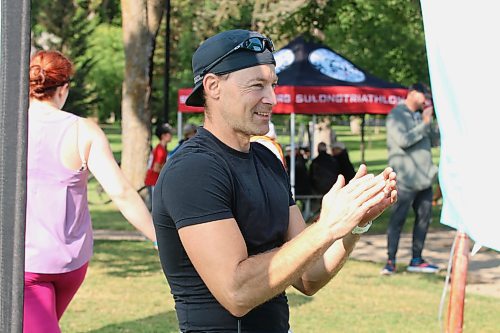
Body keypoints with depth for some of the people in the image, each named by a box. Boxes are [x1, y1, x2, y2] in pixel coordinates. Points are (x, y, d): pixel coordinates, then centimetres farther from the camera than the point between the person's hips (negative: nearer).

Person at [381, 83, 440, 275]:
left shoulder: (418, 116, 18)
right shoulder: (396, 115, -6)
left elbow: (432, 140, 15)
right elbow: (403, 140, -20)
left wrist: (430, 123, 1)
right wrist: (424, 124, -15)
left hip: (423, 178, 8)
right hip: (405, 178, -8)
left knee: (424, 217, 8)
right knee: (398, 219, -7)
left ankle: (416, 260, 16)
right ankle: (390, 262, -3)